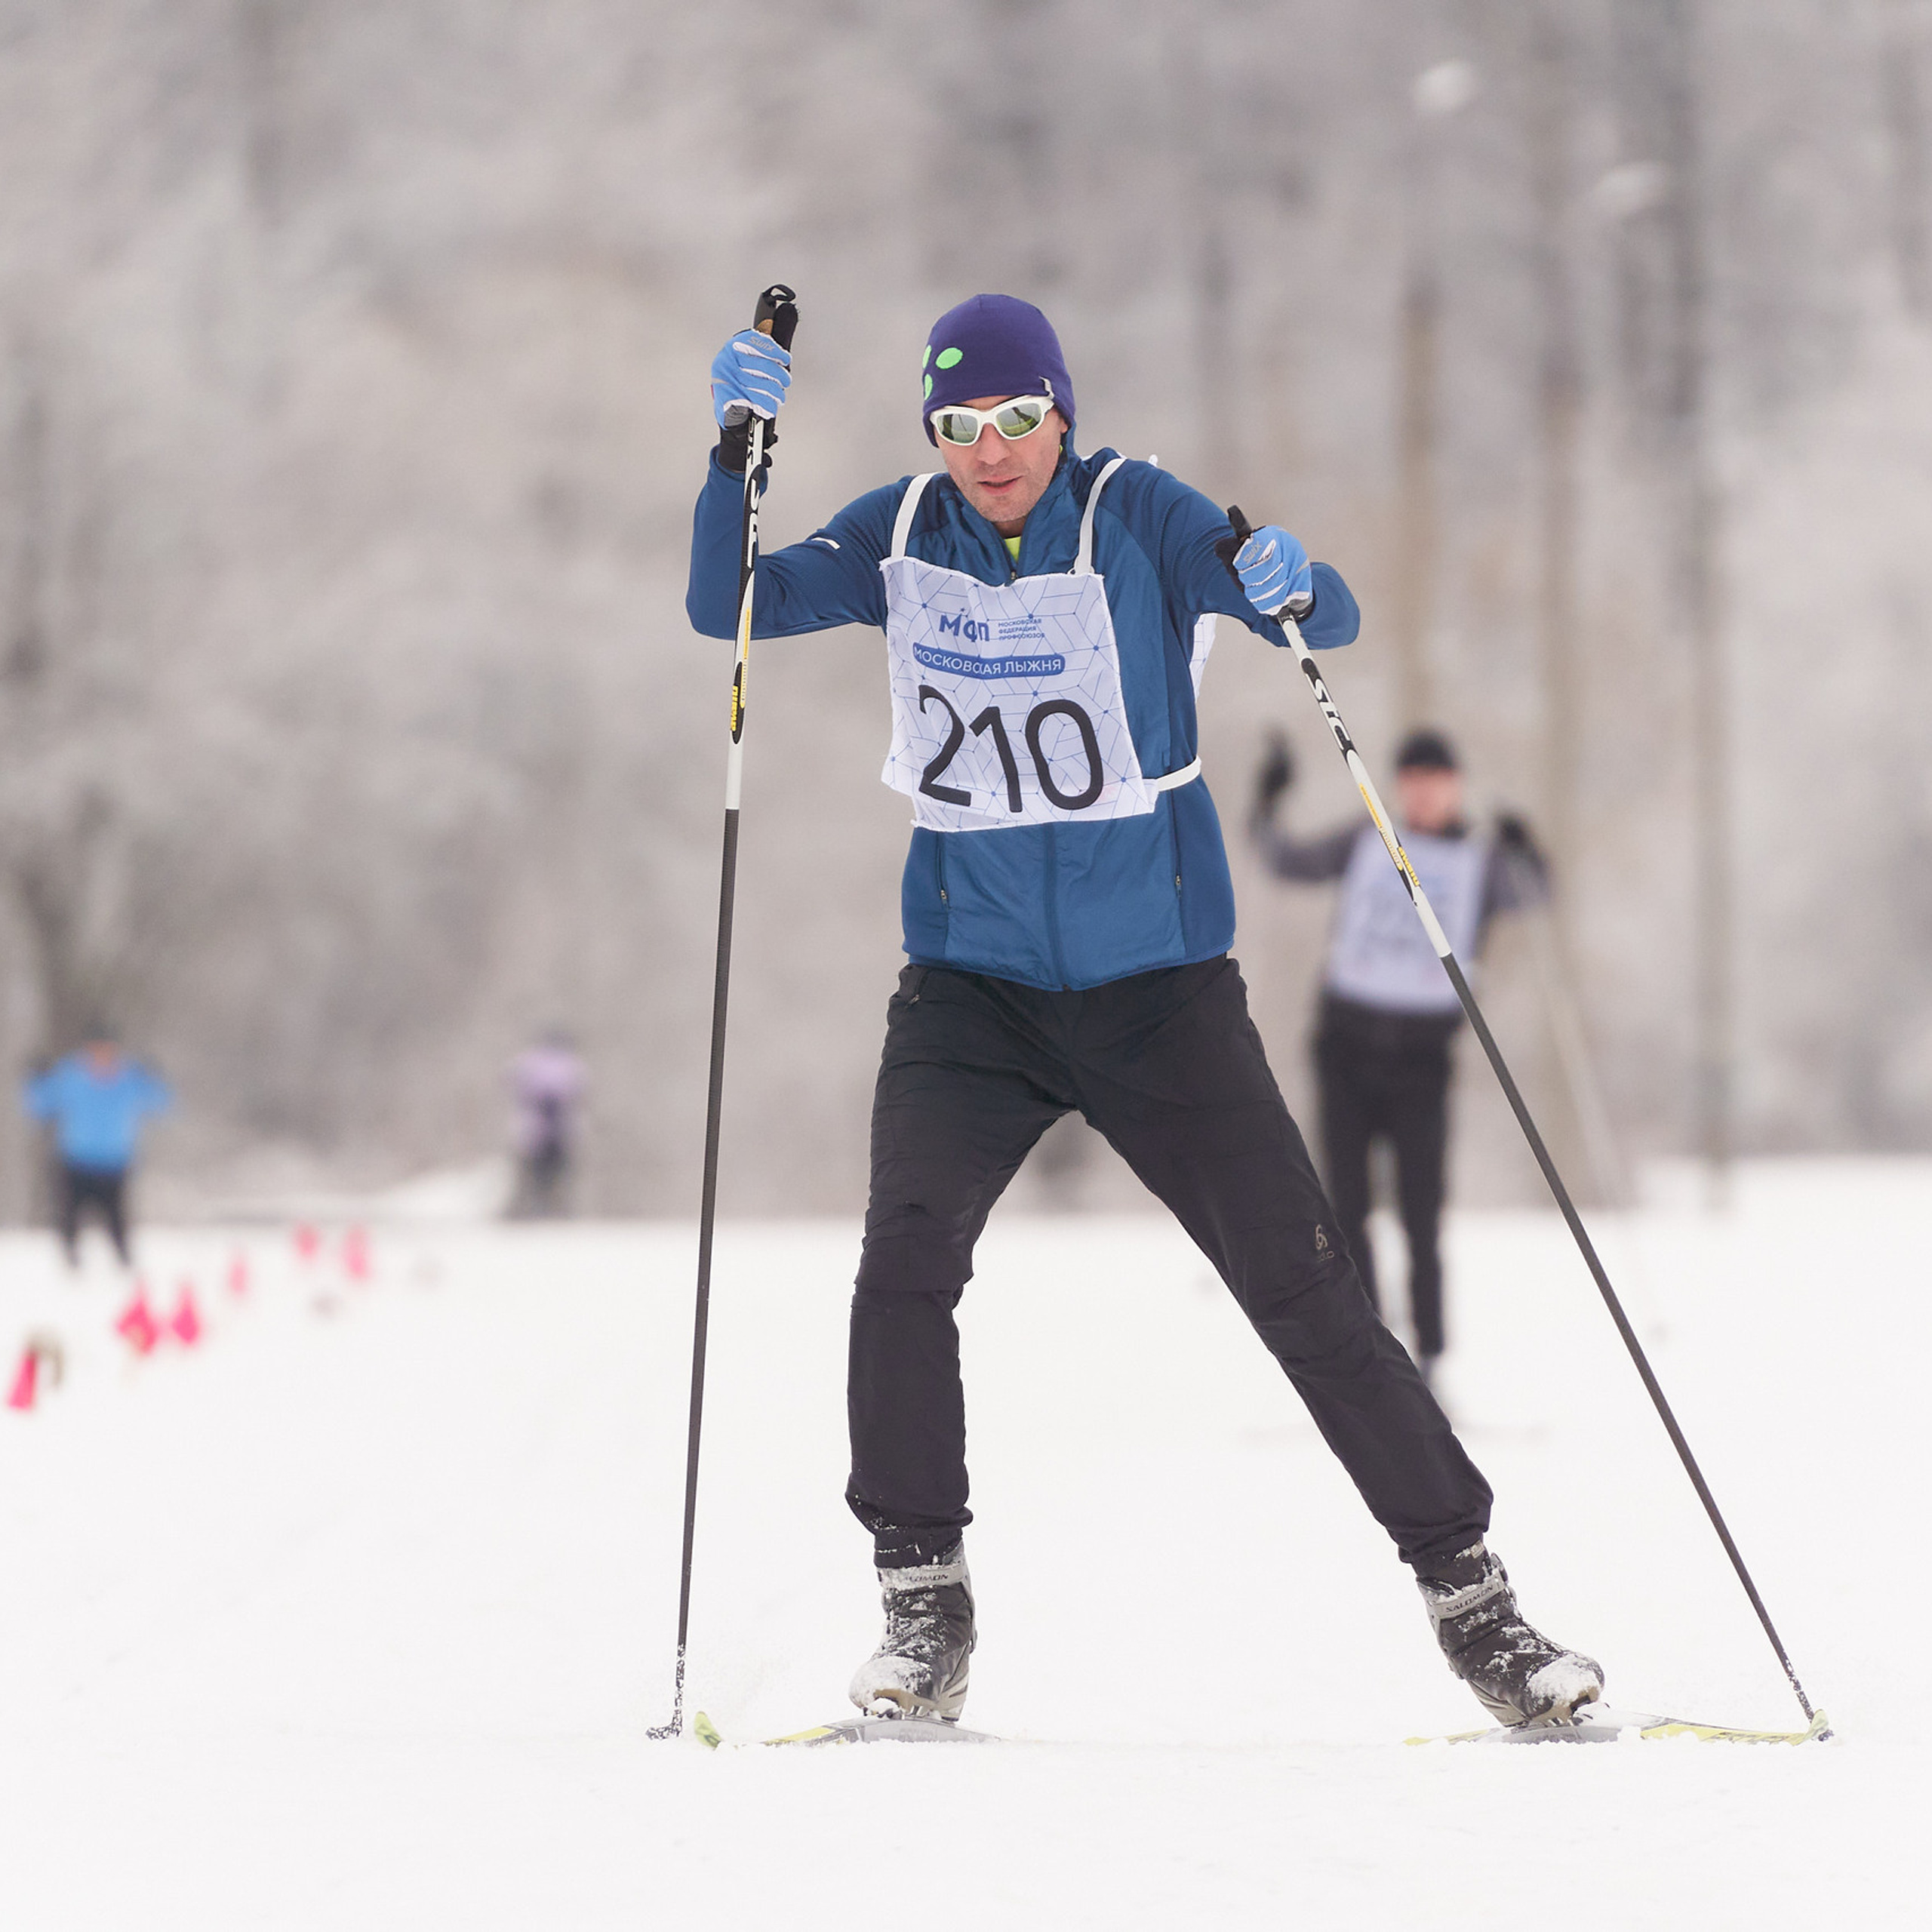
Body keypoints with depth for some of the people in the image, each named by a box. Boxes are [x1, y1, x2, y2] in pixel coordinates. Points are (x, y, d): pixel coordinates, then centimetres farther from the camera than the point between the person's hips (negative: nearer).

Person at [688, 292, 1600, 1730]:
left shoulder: (1138, 516, -9)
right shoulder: (903, 537, 0)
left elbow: (1334, 622, -15)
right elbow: (729, 609, -1)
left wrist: (1290, 589, -39)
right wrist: (738, 449, -16)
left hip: (1160, 986, -2)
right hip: (974, 982, 2)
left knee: (1303, 1287, -2)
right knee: (906, 1259, -20)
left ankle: (1468, 1592, 9)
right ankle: (924, 1598, -4)